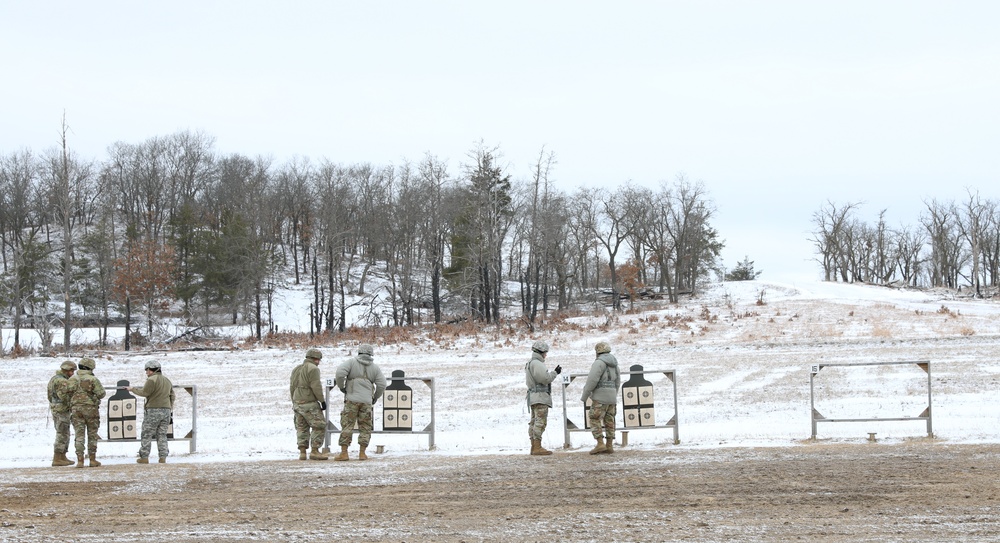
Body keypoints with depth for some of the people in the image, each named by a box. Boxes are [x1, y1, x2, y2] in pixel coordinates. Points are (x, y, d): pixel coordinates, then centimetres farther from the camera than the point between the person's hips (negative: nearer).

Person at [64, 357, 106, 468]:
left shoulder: (72, 379, 4)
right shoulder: (93, 379, -6)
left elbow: (67, 394, -1)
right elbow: (101, 394, -10)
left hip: (76, 409, 2)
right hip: (91, 408, -2)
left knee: (79, 435, 2)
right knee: (92, 435, 9)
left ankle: (80, 460, -6)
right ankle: (92, 459, 12)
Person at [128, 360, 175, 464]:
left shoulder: (152, 379, -10)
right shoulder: (167, 380, 16)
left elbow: (144, 392, -13)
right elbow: (172, 396, 20)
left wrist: (132, 389, 0)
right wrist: (170, 407, 29)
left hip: (153, 410, -7)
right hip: (166, 410, 7)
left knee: (147, 435, 1)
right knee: (162, 435, 9)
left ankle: (144, 457, 0)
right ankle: (163, 457, 2)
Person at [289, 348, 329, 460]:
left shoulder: (296, 369, 16)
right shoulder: (313, 369, -10)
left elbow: (292, 387, 18)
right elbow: (316, 387, -16)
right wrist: (322, 401, -10)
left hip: (297, 403, 8)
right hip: (309, 403, -8)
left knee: (301, 428, 11)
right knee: (319, 426, -3)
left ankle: (302, 452, 6)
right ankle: (315, 451, -9)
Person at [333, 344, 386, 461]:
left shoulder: (351, 362, 3)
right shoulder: (374, 367, 11)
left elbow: (340, 372, -14)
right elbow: (381, 384, 6)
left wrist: (341, 386, 1)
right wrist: (375, 397, 20)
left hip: (352, 399, -2)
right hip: (366, 401, 2)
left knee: (347, 425, -1)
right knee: (365, 428, 9)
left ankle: (344, 452, -5)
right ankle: (362, 453, 4)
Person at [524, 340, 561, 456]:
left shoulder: (529, 363, 19)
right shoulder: (537, 363, -14)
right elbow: (545, 378, -20)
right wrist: (555, 372, -7)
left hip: (533, 397, 11)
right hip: (540, 397, -11)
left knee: (534, 422, 10)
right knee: (540, 422, -13)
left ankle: (534, 447, 11)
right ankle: (537, 447, -17)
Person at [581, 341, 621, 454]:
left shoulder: (599, 362, -13)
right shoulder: (613, 363, 14)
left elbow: (592, 380, -19)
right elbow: (617, 382, 18)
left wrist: (584, 396, -11)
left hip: (600, 396, -8)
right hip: (611, 396, 8)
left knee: (595, 420, -6)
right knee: (609, 422, 7)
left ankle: (600, 444, -15)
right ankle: (609, 446, 4)